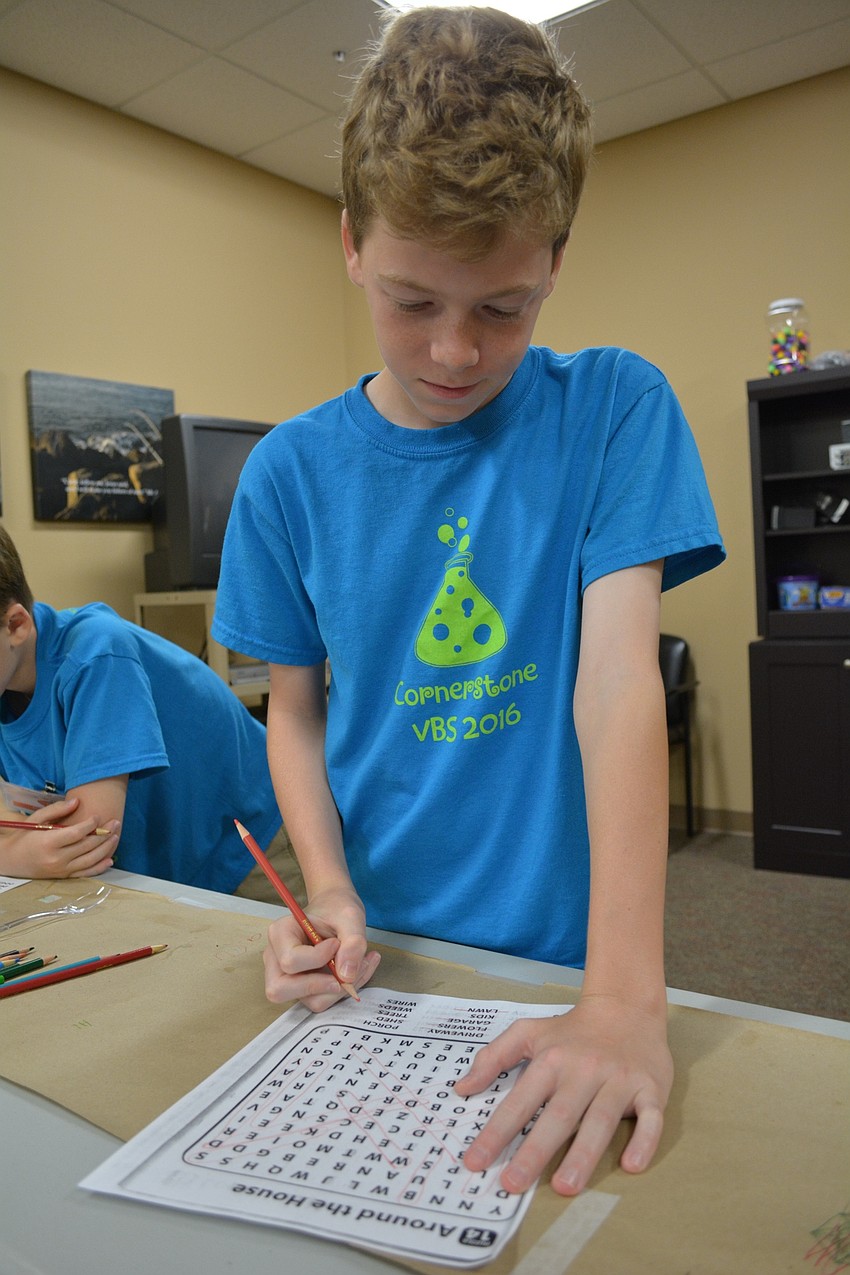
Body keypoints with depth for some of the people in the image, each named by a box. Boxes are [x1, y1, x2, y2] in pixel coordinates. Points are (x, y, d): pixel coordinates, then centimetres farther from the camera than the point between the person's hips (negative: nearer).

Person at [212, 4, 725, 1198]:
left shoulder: (613, 409, -11)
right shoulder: (292, 470, -6)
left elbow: (618, 683, -21)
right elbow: (296, 710, 2)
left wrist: (626, 996, -28)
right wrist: (332, 896, -13)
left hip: (563, 955, -1)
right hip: (375, 965, 2)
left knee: (556, 1203, 20)